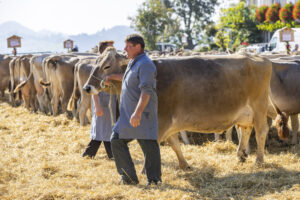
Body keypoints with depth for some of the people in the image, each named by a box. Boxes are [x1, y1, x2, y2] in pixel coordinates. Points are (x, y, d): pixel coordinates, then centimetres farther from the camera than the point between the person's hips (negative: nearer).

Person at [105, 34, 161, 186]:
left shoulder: (145, 64, -15)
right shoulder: (133, 63, 16)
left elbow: (146, 91, -25)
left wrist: (138, 113, -33)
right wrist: (112, 77, 47)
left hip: (143, 114, -10)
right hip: (127, 113, 10)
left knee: (149, 144, -6)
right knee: (116, 141, 8)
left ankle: (154, 179, 4)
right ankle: (129, 177, 14)